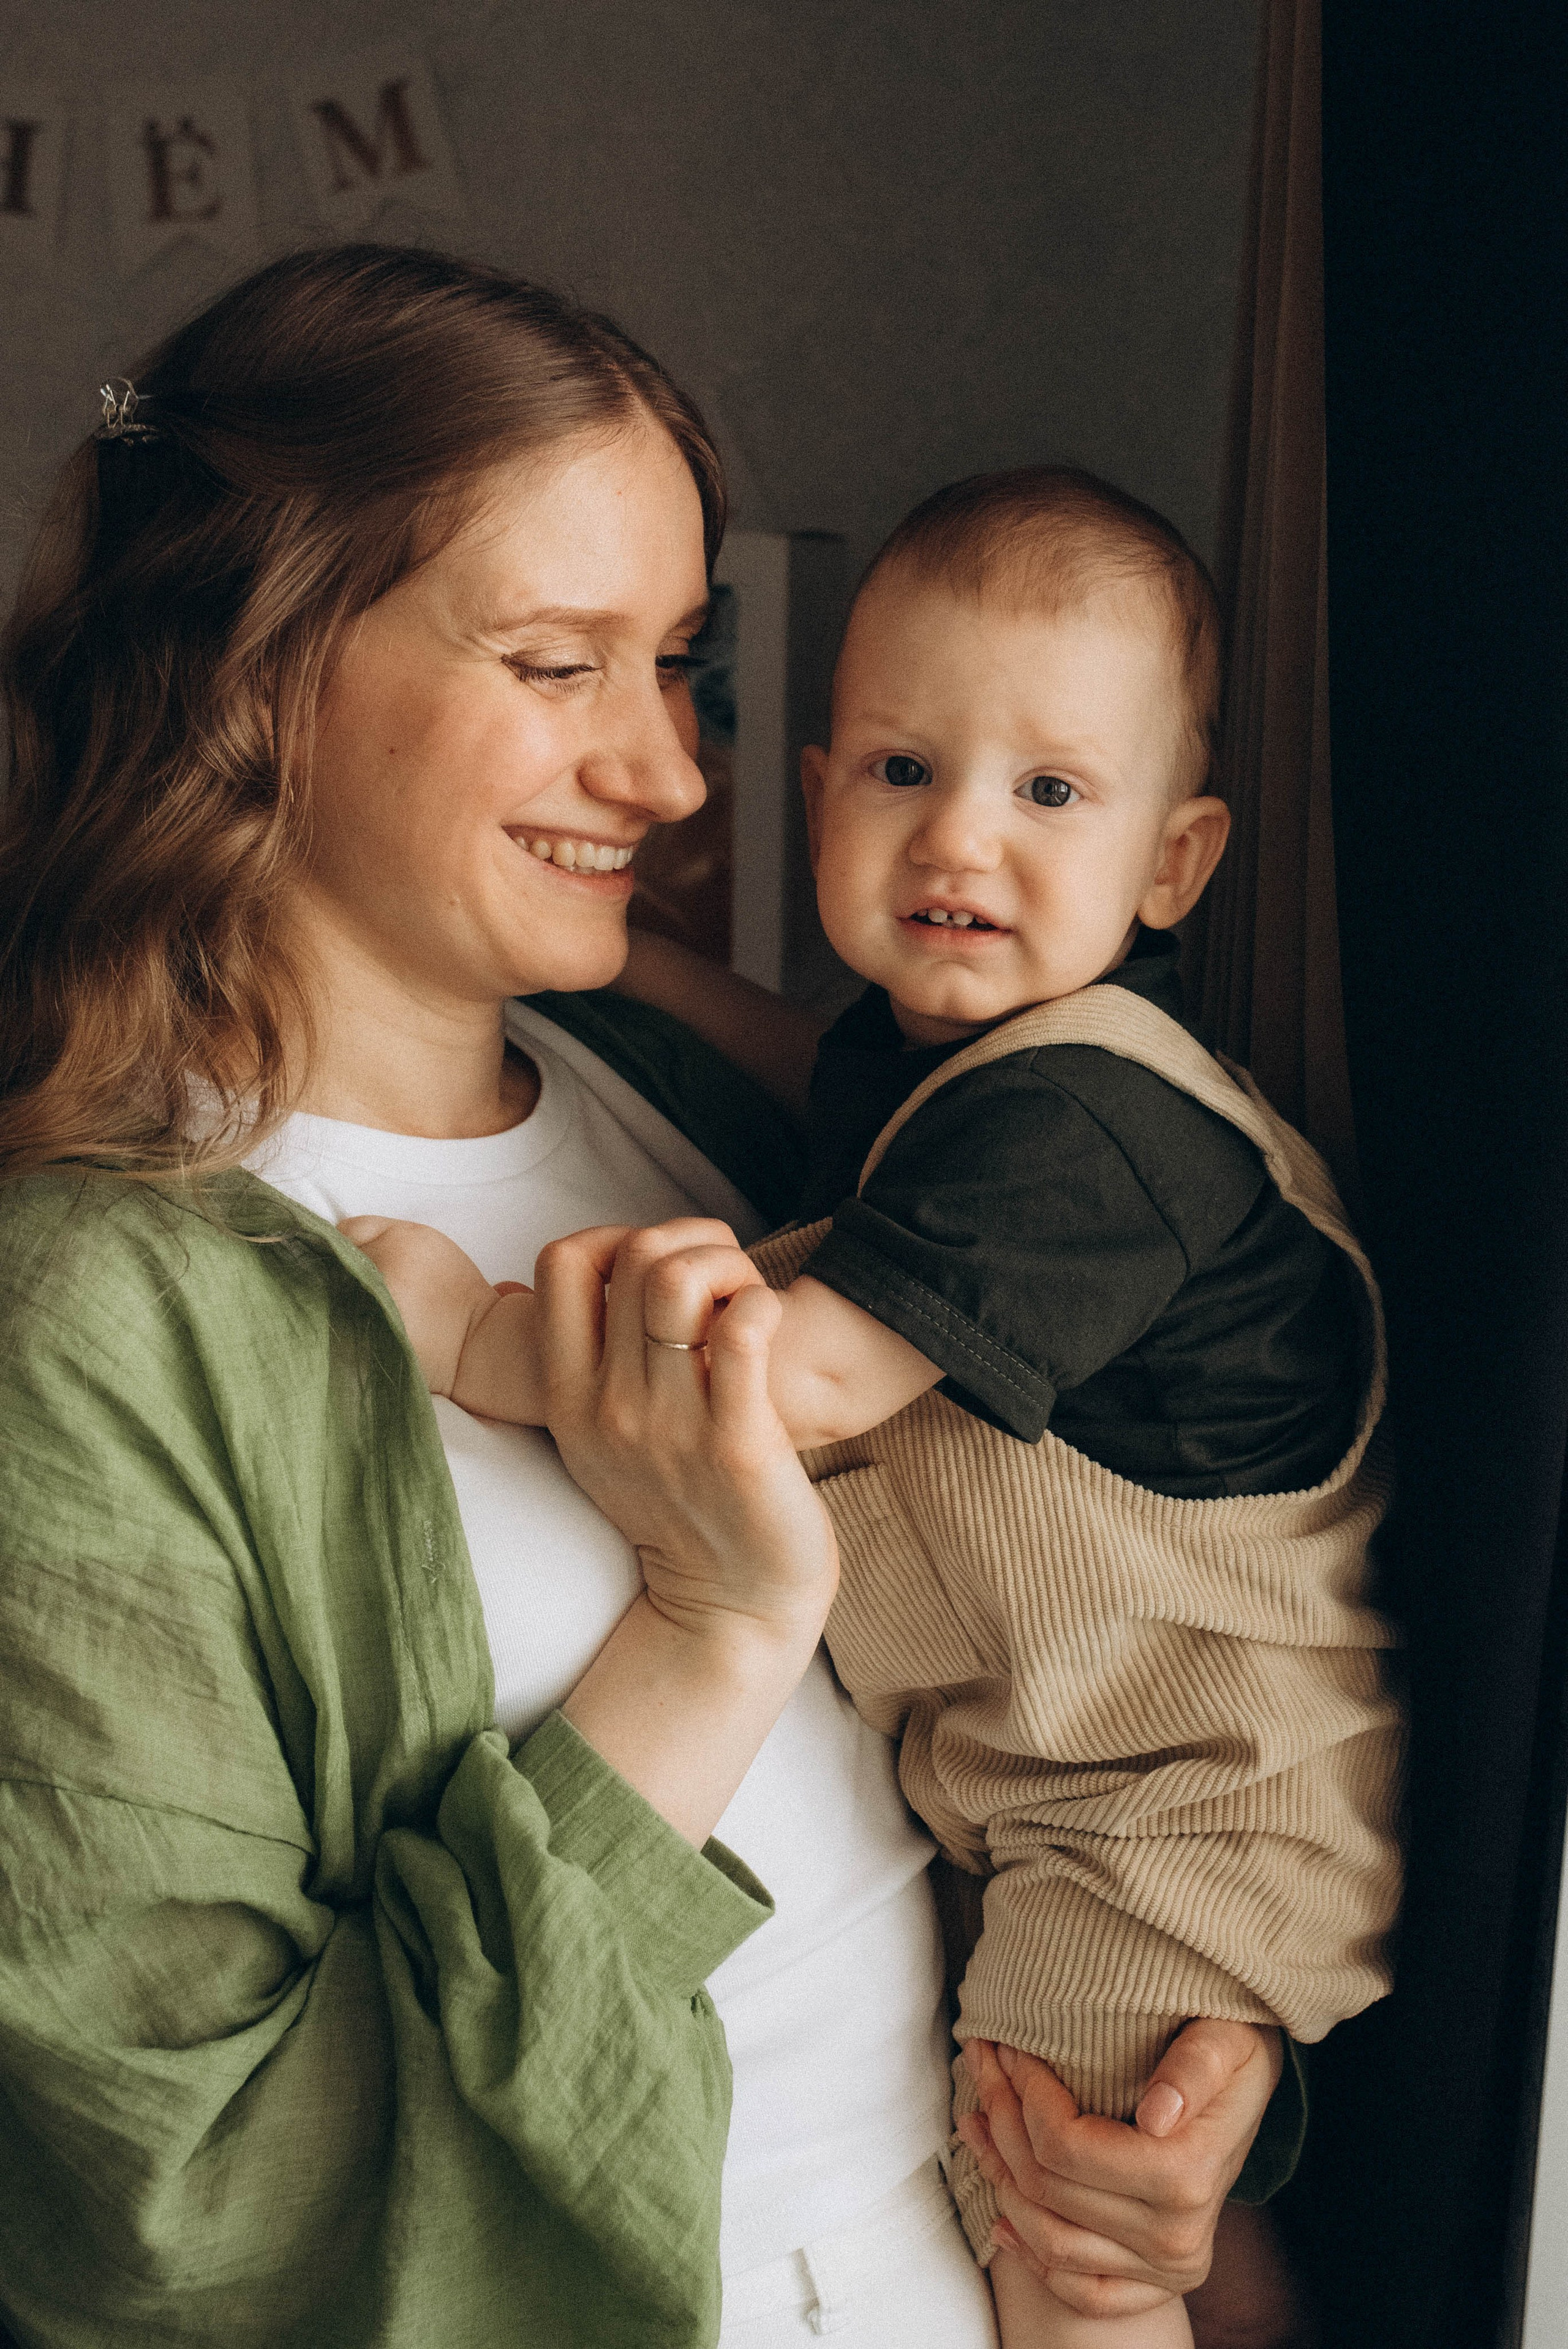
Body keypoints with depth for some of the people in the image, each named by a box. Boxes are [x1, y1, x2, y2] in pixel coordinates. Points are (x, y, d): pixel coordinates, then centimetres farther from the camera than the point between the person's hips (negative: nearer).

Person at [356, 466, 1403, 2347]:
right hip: (1064, 1774, 9)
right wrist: (654, 967, 19)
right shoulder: (927, 1038, 2)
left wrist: (472, 1331, -20)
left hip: (1204, 1800, -9)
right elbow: (855, 1123, 28)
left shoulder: (1073, 1119, -28)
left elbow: (802, 1380, -33)